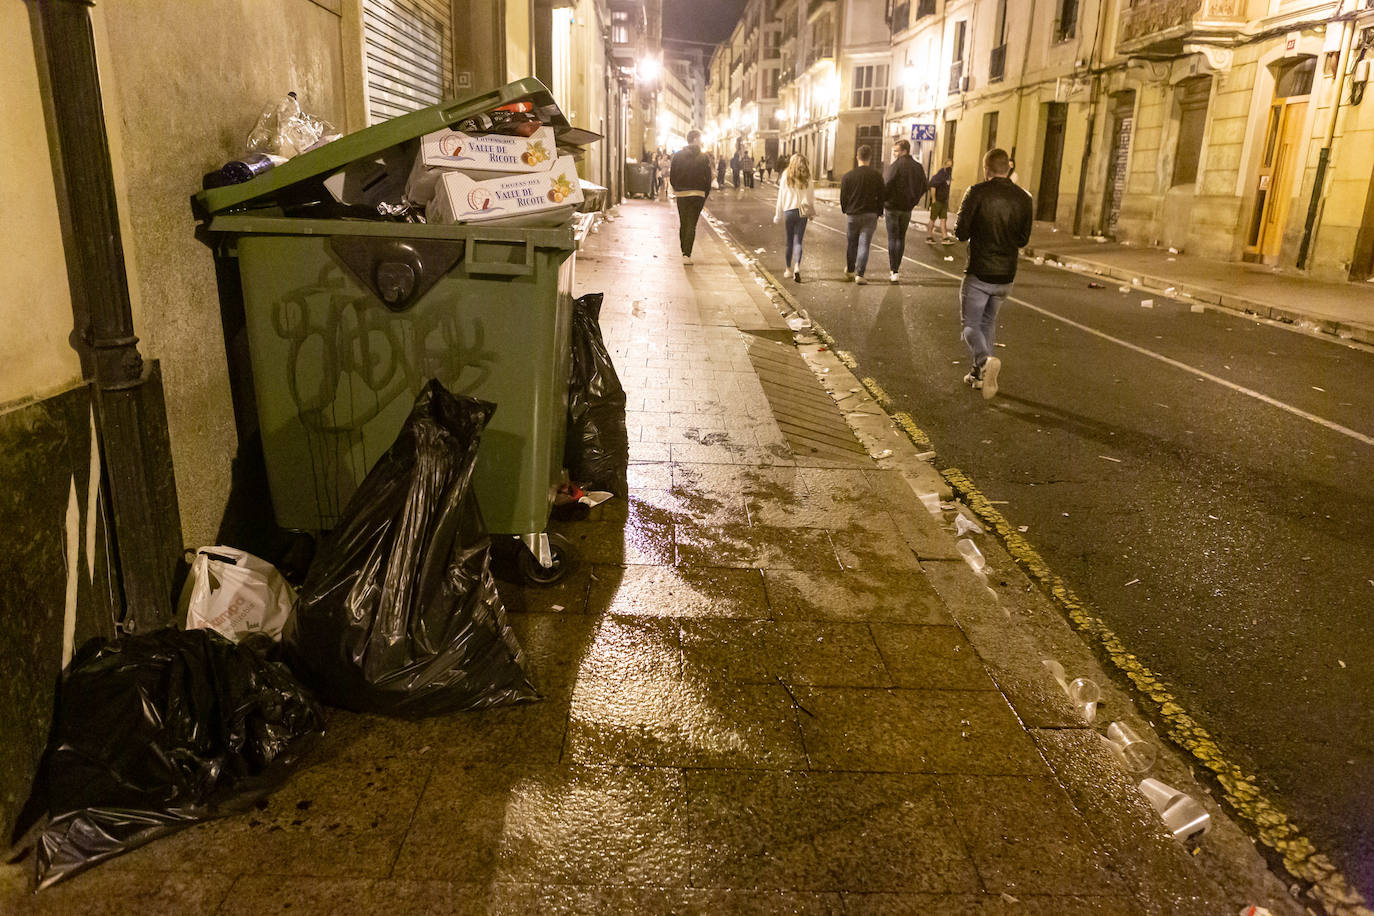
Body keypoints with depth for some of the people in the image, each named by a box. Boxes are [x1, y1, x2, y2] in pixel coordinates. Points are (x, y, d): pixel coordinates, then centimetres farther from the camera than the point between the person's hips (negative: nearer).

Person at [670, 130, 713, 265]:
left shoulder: (678, 155, 4)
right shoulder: (703, 157, -1)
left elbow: (672, 176, 4)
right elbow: (708, 179, -2)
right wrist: (705, 196, 6)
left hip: (681, 194, 2)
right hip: (698, 194, -2)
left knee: (683, 224, 15)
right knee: (692, 225, -3)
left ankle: (684, 252, 21)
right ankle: (687, 254, -13)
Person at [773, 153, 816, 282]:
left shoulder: (786, 176, 0)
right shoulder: (807, 178, 0)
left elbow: (781, 196, 2)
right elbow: (811, 197, 2)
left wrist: (778, 214, 7)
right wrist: (812, 212, 14)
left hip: (789, 210, 0)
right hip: (802, 212, 0)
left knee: (789, 241, 12)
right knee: (798, 241, 0)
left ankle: (789, 269, 21)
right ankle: (797, 267, -19)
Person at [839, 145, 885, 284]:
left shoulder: (847, 176, -4)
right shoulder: (877, 175, -4)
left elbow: (843, 197, 1)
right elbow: (882, 196, 0)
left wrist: (845, 211, 16)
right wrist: (878, 213, 10)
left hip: (853, 215, 1)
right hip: (870, 215, -1)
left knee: (852, 243, 17)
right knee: (864, 244, 0)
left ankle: (850, 270, 32)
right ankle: (859, 274, -6)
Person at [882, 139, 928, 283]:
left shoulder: (895, 166, -12)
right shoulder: (918, 167, 6)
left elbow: (887, 185, -15)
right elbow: (923, 187, 10)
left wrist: (882, 206, -7)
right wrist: (913, 200, 16)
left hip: (892, 206, -5)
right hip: (907, 208, 5)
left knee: (892, 238, 0)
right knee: (901, 238, 17)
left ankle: (894, 271, -4)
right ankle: (896, 266, 21)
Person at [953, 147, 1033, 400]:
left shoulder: (977, 193, -10)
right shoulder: (1023, 198, 3)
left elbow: (961, 233, -10)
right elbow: (1023, 240, 8)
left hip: (979, 272, -4)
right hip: (1006, 275, 5)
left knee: (971, 324, 3)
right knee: (988, 322, 20)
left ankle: (985, 361, -25)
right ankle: (979, 374, 24)